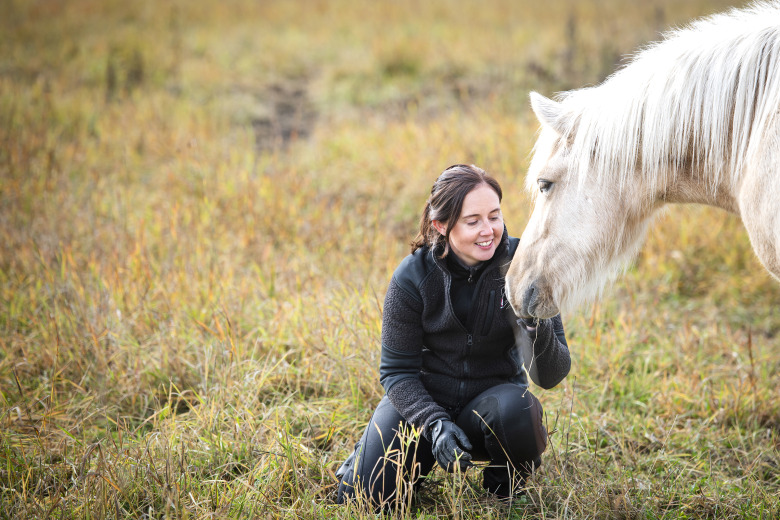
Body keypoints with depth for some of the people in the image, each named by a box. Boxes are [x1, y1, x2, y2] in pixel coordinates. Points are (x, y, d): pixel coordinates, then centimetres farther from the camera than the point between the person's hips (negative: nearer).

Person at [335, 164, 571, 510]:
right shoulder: (412, 277, -15)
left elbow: (550, 376, -17)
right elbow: (397, 371, -10)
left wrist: (536, 328, -40)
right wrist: (434, 424, -27)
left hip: (491, 395, 0)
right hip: (421, 399, 0)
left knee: (516, 410, -36)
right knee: (361, 498, -17)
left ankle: (505, 487, -1)